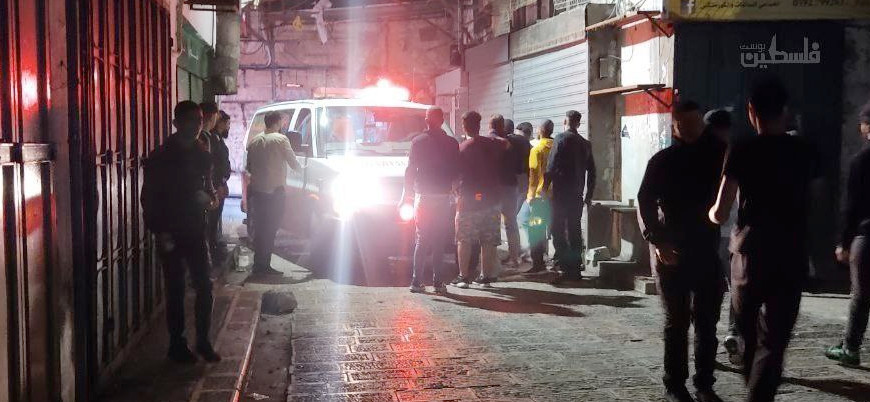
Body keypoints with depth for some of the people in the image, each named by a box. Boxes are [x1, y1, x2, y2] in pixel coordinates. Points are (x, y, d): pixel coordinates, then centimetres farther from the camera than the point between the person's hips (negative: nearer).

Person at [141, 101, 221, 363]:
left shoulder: (202, 156, 9)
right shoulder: (160, 158, -6)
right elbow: (149, 198, -6)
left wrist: (209, 199, -5)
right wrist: (160, 232, -12)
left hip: (196, 231, 4)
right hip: (171, 234, -4)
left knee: (205, 287, 2)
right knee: (175, 290, 3)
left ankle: (203, 341, 14)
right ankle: (177, 345, 13)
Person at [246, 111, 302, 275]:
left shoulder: (254, 141, 10)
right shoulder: (281, 139, -8)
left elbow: (249, 167, 16)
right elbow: (293, 163, -5)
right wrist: (301, 169, 15)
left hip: (257, 190, 6)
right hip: (274, 190, -6)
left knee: (260, 228, 13)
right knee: (270, 229, -2)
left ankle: (259, 264, 17)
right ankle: (264, 266, -2)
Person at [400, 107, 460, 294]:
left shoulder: (418, 142, -1)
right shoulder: (452, 143, -1)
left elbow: (410, 171, -1)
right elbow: (457, 172, 1)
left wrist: (407, 195, 5)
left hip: (423, 197, 0)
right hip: (443, 198, 0)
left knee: (422, 241, 7)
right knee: (440, 242, 5)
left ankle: (416, 282, 4)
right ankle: (438, 283, 3)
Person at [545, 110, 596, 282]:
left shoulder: (561, 139, -8)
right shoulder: (585, 143, 10)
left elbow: (552, 166, -14)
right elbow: (591, 171, 13)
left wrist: (545, 187, -7)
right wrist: (589, 195, 20)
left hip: (561, 192, -6)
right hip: (577, 195, 6)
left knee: (558, 231, -3)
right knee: (575, 231, 10)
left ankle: (566, 268, -9)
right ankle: (576, 268, 13)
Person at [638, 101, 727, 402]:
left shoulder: (715, 155, 8)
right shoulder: (662, 161, 1)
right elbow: (645, 203, -4)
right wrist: (656, 241, -16)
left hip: (706, 249, 3)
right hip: (671, 251, -2)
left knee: (707, 321, 5)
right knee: (676, 321, 3)